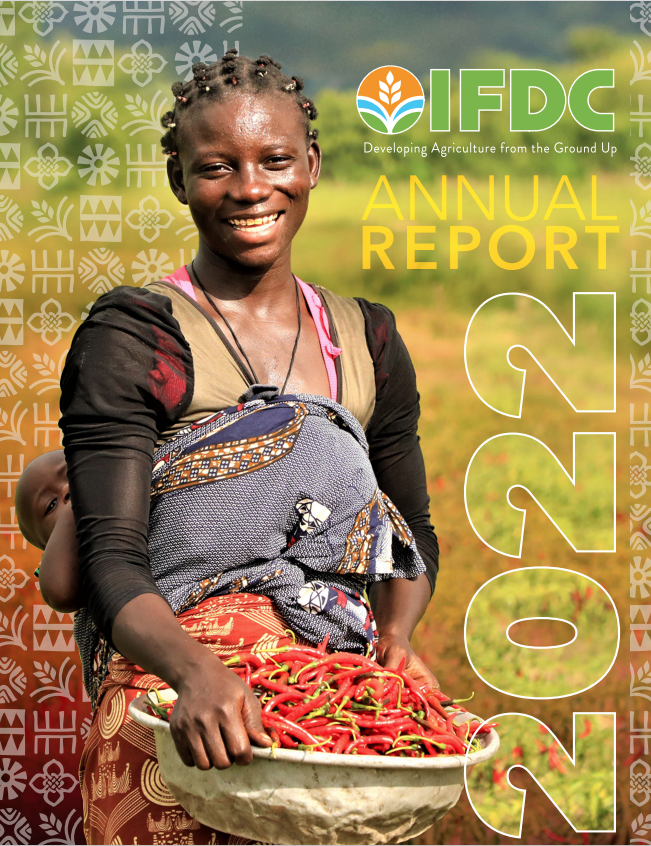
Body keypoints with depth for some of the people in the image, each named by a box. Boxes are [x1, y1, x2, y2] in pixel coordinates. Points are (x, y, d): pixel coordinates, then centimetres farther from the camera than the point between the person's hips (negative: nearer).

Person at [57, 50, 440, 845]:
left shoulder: (365, 339, 14)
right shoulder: (128, 336, -2)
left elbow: (410, 531, 21)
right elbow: (110, 560, -11)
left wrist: (396, 634, -1)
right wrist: (195, 671, -30)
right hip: (178, 715, -5)